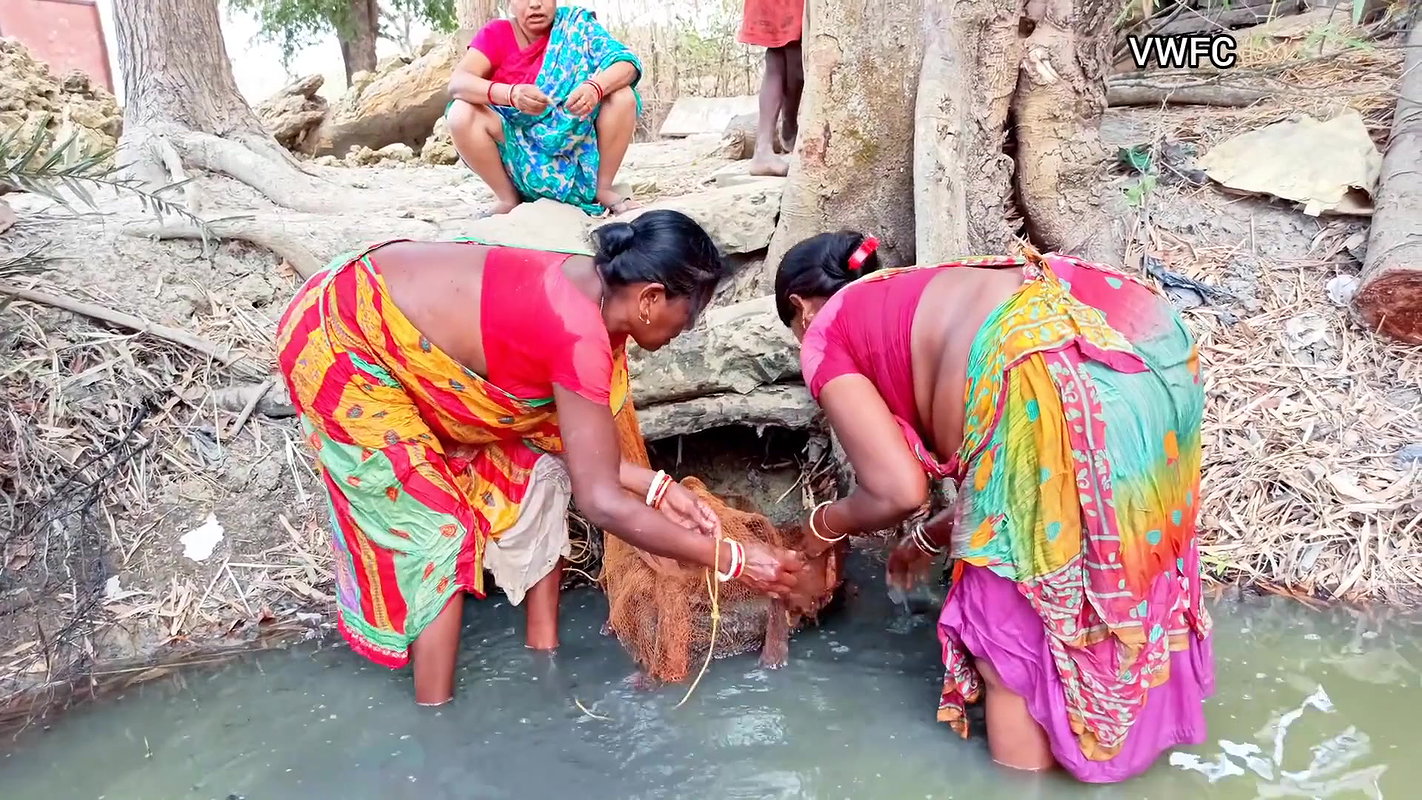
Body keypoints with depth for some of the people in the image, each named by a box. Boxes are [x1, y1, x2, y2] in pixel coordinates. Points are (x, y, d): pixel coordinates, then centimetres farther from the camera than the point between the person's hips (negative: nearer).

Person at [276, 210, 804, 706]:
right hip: (343, 341, -9)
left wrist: (657, 487, -6)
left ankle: (543, 651, 19)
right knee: (436, 533, -5)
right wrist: (731, 559, -24)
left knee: (535, 471, 6)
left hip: (398, 325, 9)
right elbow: (602, 501, -31)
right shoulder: (580, 335, -32)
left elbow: (561, 435, 0)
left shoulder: (591, 286, -6)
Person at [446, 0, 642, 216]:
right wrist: (511, 94, -39)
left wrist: (595, 87, -38)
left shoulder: (576, 25, -4)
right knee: (461, 113, -24)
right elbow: (457, 83, -20)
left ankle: (602, 189, -7)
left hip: (576, 138, 0)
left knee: (622, 95, -19)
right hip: (515, 147, 0)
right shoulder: (496, 33, -6)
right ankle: (508, 198, -7)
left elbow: (628, 63, -15)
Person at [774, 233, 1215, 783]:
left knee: (1007, 629, 12)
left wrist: (823, 525, 23)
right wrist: (933, 536, 45)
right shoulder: (918, 299, 32)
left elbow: (897, 490, 2)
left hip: (1070, 384, -9)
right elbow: (1012, 462, 32)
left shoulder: (828, 336, 12)